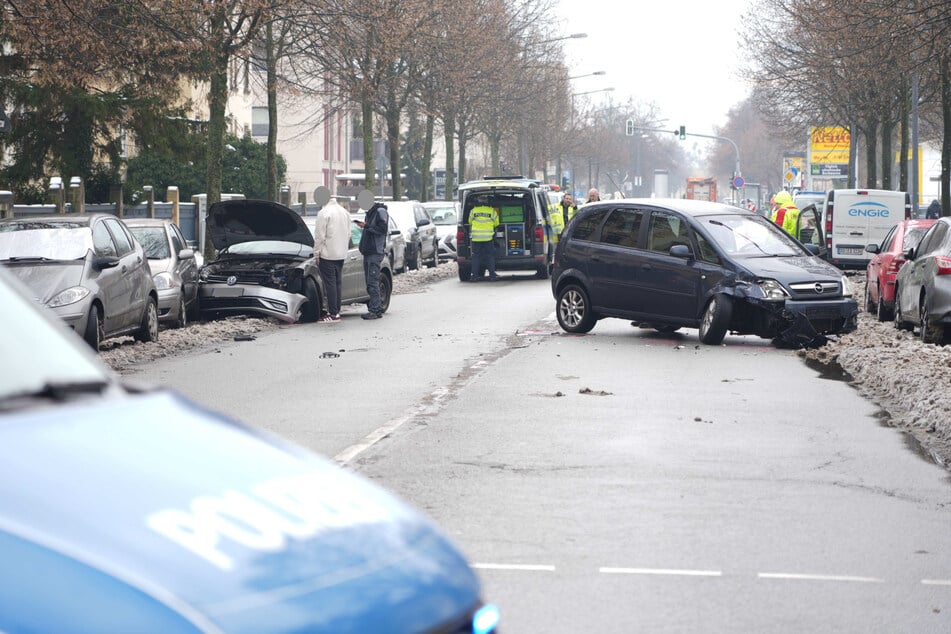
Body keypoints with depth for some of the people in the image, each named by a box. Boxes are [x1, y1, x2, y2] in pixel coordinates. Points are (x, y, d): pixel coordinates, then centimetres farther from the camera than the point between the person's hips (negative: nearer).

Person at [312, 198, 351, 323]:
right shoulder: (345, 212, 12)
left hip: (327, 254, -8)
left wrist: (317, 252, -7)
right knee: (338, 283, 12)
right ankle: (336, 311, 15)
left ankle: (333, 314, -7)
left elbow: (320, 236, -14)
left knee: (330, 283, -6)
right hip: (341, 254, 8)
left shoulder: (324, 213, -14)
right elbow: (348, 234, 18)